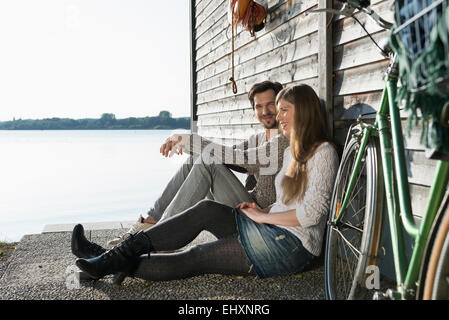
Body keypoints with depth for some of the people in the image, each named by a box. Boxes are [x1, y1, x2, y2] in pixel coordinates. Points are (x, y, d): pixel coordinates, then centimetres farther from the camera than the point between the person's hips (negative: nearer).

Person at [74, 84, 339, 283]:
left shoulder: (323, 152, -9)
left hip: (290, 246, -7)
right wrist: (262, 210, 2)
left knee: (194, 258, -12)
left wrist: (263, 216, -12)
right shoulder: (293, 152, 19)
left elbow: (311, 212, -18)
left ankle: (120, 264, -6)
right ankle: (124, 253, -17)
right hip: (272, 231, 8)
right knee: (207, 210, -14)